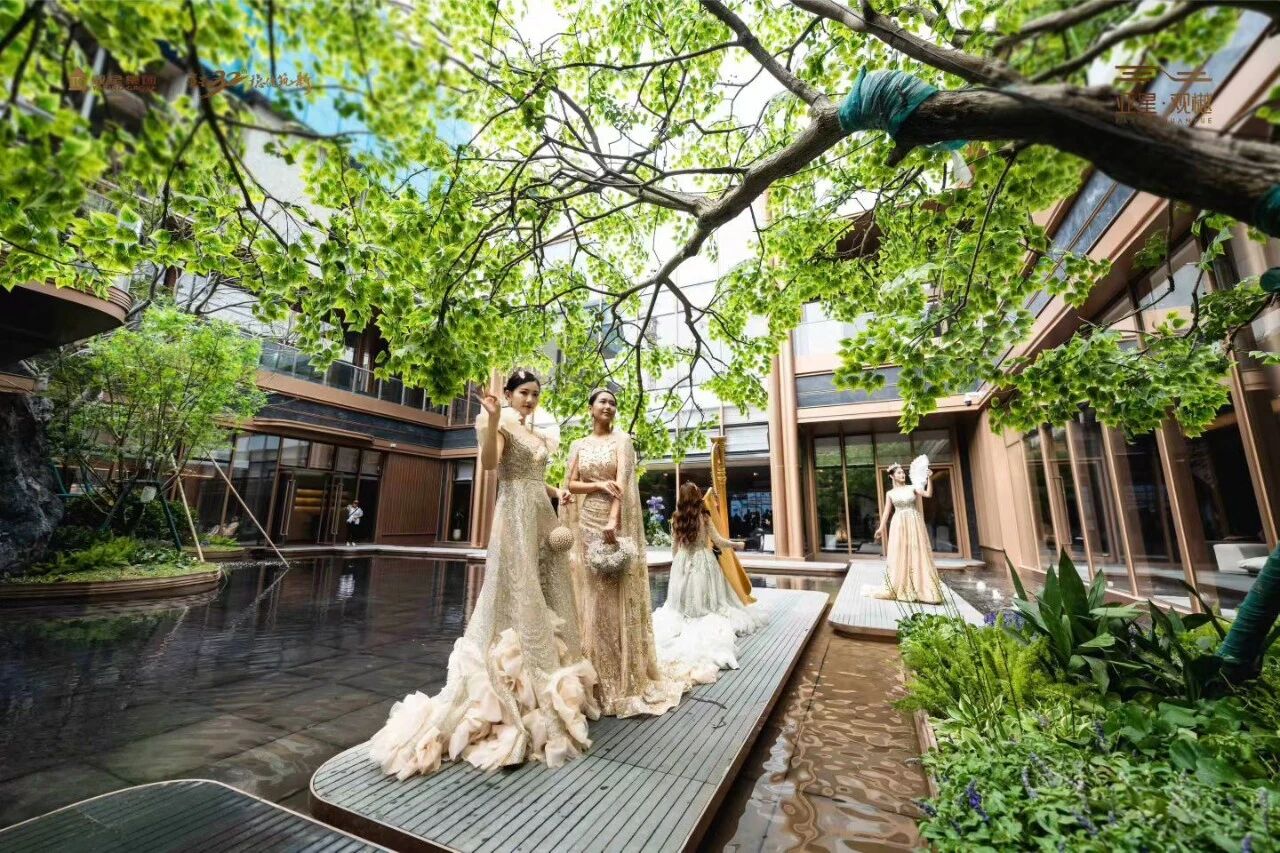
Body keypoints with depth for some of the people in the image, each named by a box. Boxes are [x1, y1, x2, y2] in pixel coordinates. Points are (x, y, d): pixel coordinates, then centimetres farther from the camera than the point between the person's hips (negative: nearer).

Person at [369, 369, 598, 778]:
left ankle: (546, 683, 26)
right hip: (515, 517, -8)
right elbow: (489, 463, -21)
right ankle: (513, 688, 8)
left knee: (548, 596, 12)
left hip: (544, 517, 8)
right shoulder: (502, 424, -4)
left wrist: (558, 492, 8)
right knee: (517, 595, -5)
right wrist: (491, 420, -31)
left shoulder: (540, 435, 18)